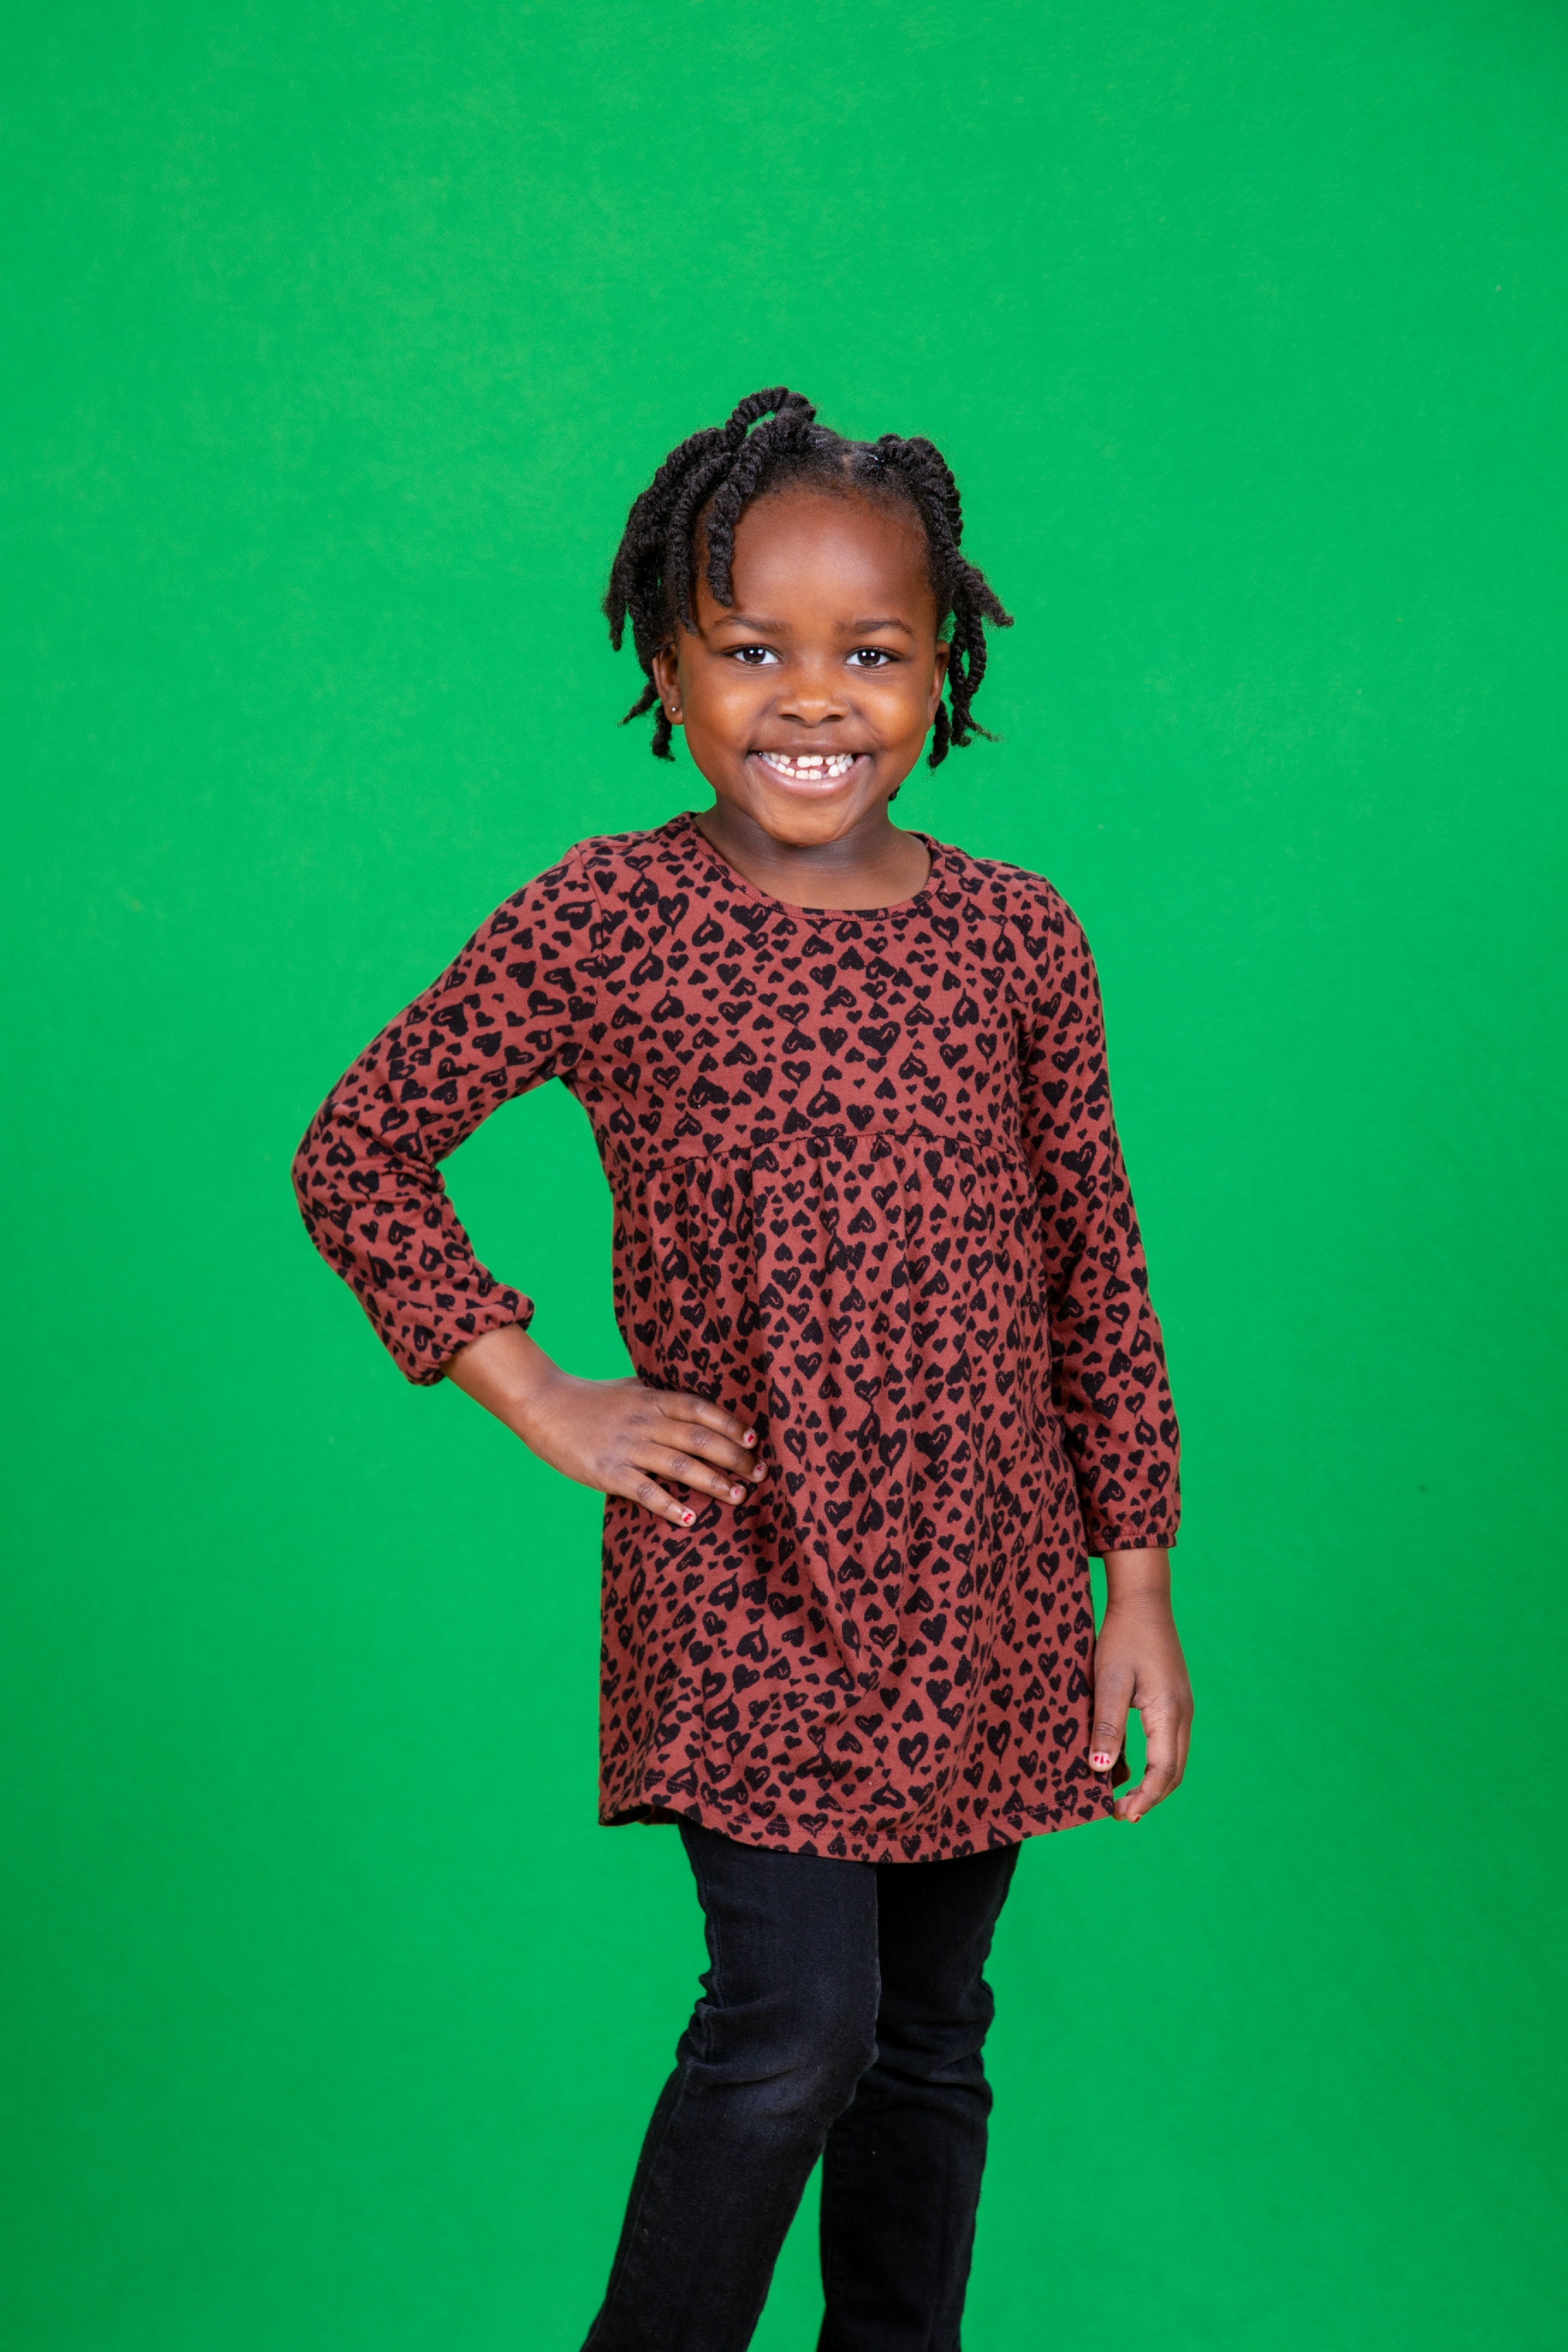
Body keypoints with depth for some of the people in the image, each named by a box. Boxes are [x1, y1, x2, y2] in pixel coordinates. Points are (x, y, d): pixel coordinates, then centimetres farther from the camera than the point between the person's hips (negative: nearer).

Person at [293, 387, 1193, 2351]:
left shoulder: (1015, 938, 1)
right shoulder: (604, 919, -7)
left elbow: (1097, 1276, 6)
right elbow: (355, 1156, 0)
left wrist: (1138, 1583, 6)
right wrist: (545, 1404, -6)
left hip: (984, 1584, 4)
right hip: (744, 1578, -3)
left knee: (932, 2034, 13)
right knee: (794, 2025, -8)